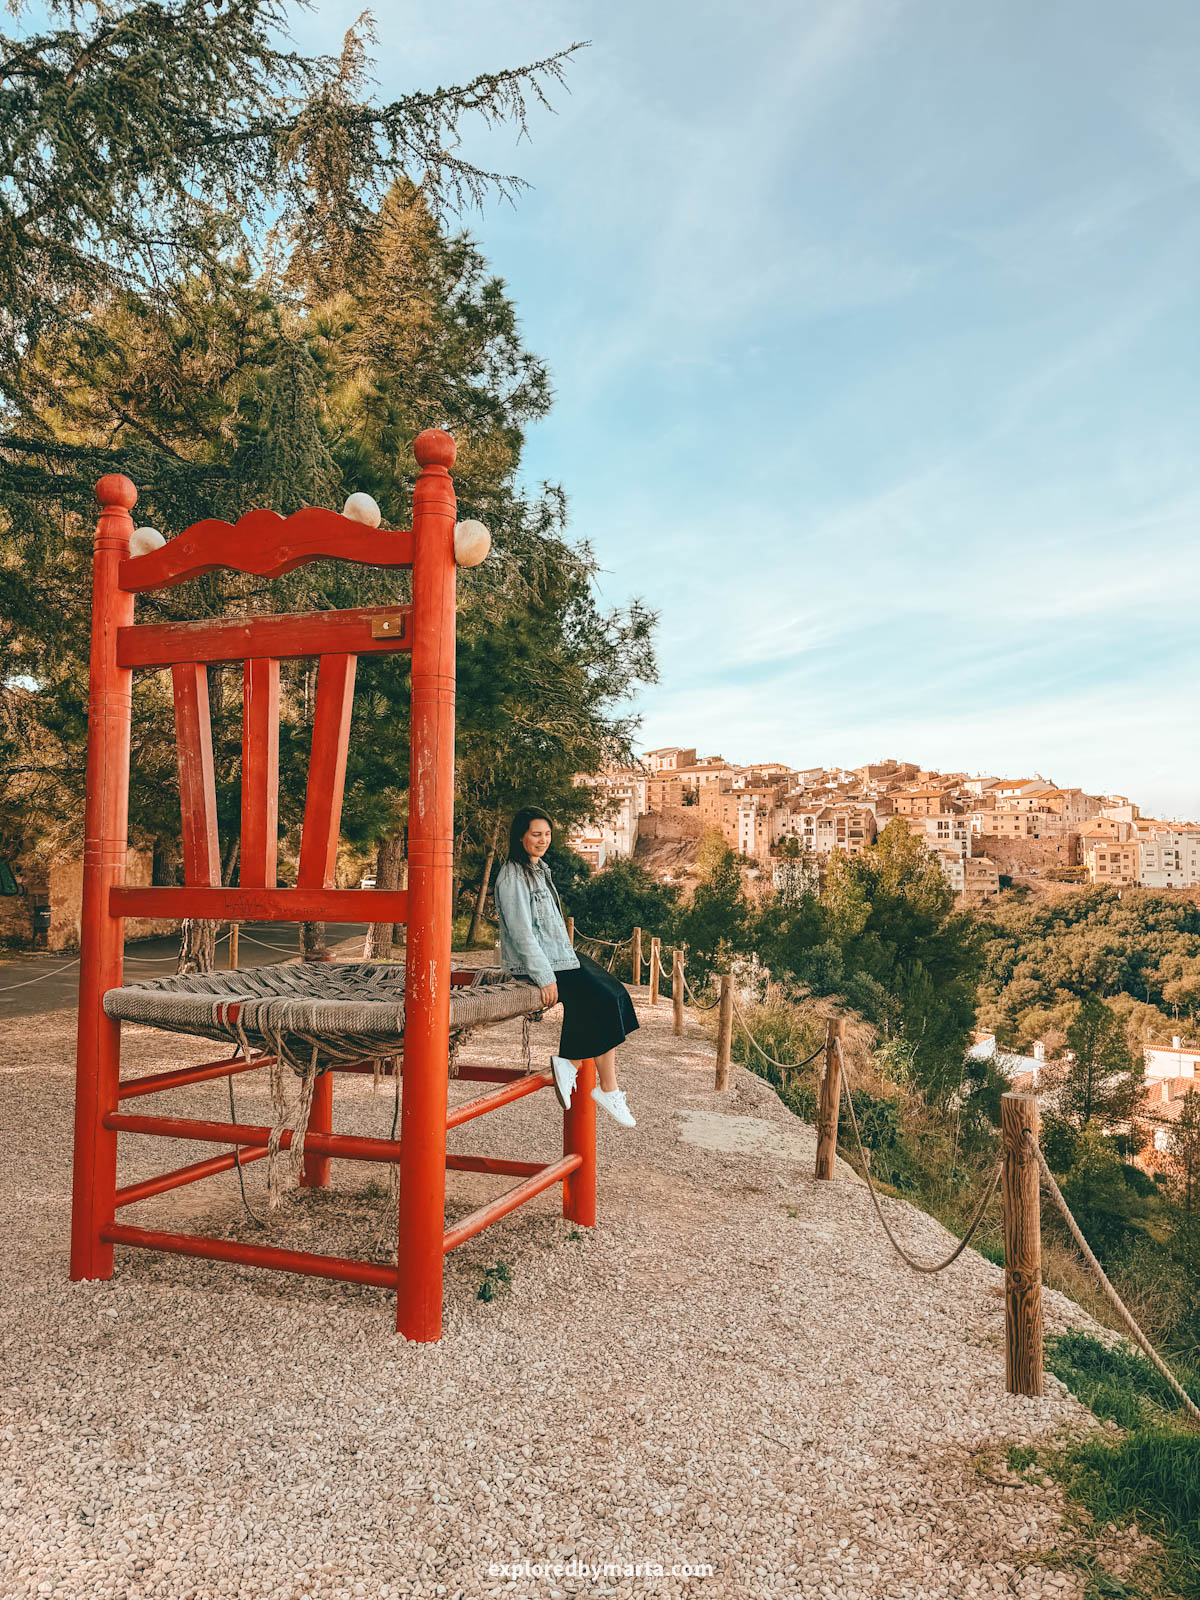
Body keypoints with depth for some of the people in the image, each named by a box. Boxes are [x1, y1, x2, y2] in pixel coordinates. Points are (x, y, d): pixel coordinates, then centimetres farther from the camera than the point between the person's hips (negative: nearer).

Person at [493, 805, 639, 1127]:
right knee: (605, 1003, -15)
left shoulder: (539, 869, 15)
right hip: (532, 964, -9)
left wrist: (568, 955, 15)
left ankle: (570, 1063, -6)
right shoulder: (512, 876, -15)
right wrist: (545, 978, -22)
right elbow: (521, 932, -20)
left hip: (558, 956, 9)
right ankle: (608, 1090, -3)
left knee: (614, 992, -5)